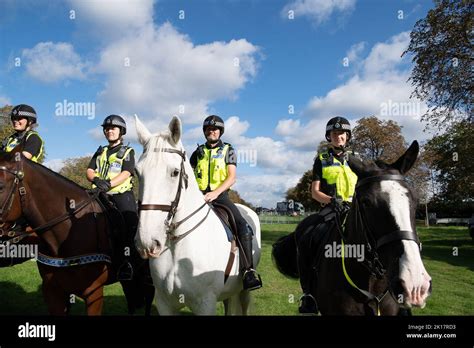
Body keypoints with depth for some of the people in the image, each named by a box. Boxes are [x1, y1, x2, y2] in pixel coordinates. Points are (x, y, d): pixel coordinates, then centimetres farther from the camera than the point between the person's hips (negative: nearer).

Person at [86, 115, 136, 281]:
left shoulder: (128, 151, 9)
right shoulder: (100, 152, 24)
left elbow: (126, 173, -6)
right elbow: (89, 171, 13)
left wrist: (108, 184, -23)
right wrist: (96, 179, -11)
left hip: (121, 193, -4)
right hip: (100, 194, 5)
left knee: (129, 222, -23)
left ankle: (125, 260, -21)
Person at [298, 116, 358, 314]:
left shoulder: (356, 158, 17)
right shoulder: (322, 159, 11)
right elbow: (315, 191, 4)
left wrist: (355, 202, -9)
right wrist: (332, 200, -16)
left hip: (354, 208, 2)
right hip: (330, 209, -1)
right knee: (304, 238, -25)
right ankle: (309, 294, -16)